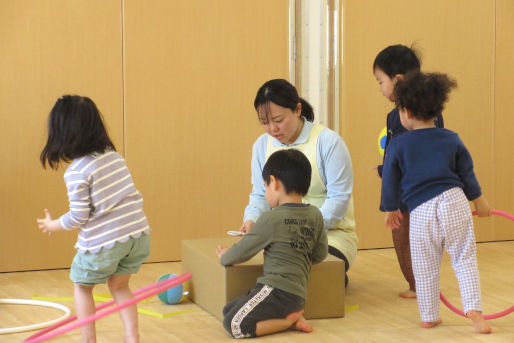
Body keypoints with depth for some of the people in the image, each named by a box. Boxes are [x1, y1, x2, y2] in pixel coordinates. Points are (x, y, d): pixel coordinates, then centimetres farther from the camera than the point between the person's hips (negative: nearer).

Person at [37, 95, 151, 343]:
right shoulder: (113, 156, 6)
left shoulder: (77, 172, -14)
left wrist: (52, 226, 8)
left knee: (83, 286, 19)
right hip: (138, 234, 6)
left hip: (103, 242, -6)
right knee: (119, 285, 24)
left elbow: (78, 217, -10)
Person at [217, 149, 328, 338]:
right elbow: (320, 254, 15)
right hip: (298, 295, 8)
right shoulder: (315, 215, 7)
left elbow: (242, 252, -1)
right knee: (228, 310, 14)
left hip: (277, 290, -8)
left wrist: (224, 256, 21)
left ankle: (290, 320, -8)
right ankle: (292, 315, 4)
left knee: (234, 325, -12)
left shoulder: (270, 219, -10)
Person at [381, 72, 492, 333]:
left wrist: (391, 210, 22)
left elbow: (390, 182, 6)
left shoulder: (398, 145, 0)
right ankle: (473, 308, -11)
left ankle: (429, 317, 17)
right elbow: (467, 175, 11)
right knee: (465, 260, 5)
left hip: (420, 212, -1)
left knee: (425, 268, 10)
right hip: (454, 203, 1)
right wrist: (479, 201, 26)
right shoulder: (451, 140, 6)